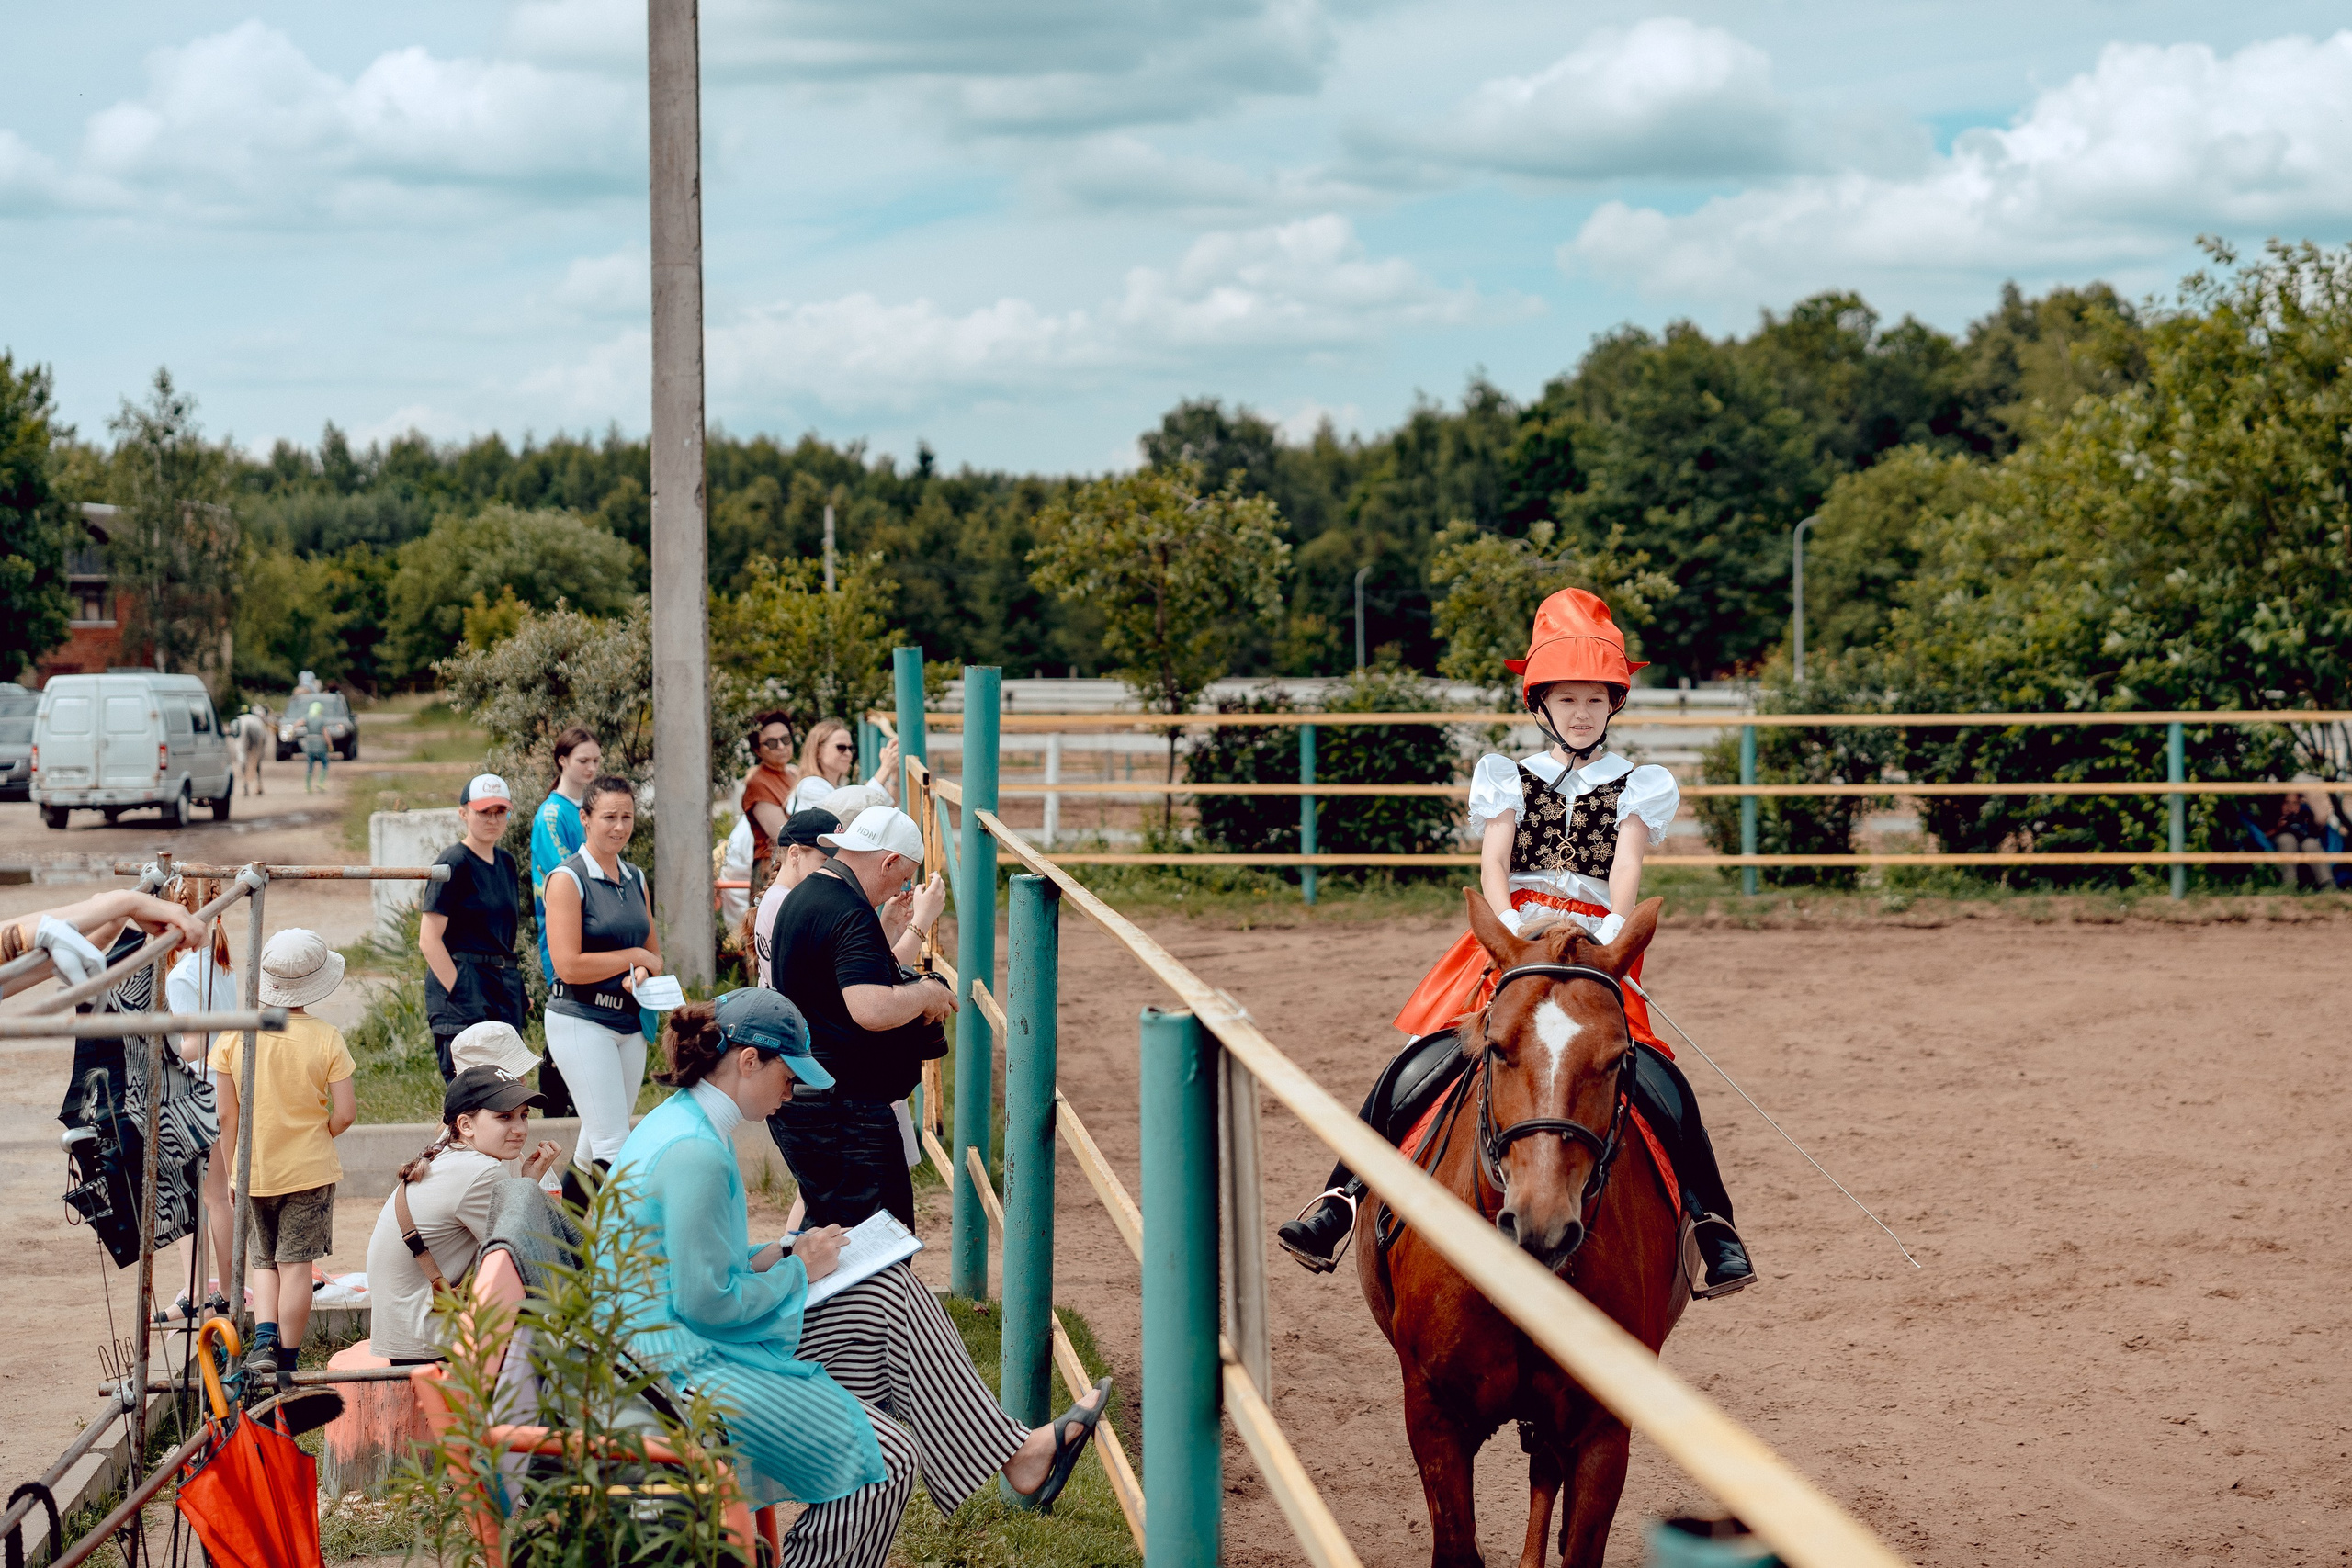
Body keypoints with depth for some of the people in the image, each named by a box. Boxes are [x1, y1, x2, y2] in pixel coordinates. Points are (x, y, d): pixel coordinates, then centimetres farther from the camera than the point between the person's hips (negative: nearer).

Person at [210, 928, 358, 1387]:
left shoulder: (235, 1036, -7)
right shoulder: (326, 1038, -12)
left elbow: (226, 1115, -3)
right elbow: (345, 1113, -12)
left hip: (253, 1172, 2)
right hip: (309, 1171, -2)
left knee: (264, 1262, 17)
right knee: (296, 1264, 5)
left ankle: (263, 1340, -2)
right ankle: (286, 1363, 8)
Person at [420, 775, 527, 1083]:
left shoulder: (506, 863, 15)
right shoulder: (454, 864, -9)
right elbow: (429, 940, -14)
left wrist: (518, 994, 17)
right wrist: (459, 991, -18)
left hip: (505, 987, 8)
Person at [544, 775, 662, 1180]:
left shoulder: (635, 880, 13)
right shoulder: (568, 879, -9)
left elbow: (655, 954, 18)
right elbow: (568, 965, -16)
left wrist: (643, 972, -6)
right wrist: (634, 956, -7)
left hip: (629, 1023, 7)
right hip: (581, 1021, -7)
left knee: (597, 1142, 11)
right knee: (613, 1146, -12)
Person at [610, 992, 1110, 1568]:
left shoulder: (683, 1120, 10)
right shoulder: (694, 1152, -23)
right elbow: (707, 1301, -23)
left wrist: (771, 1257, 6)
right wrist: (796, 1272, -7)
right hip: (681, 1366, -11)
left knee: (887, 1293, 8)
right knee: (883, 1458, -16)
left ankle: (1014, 1453, 9)